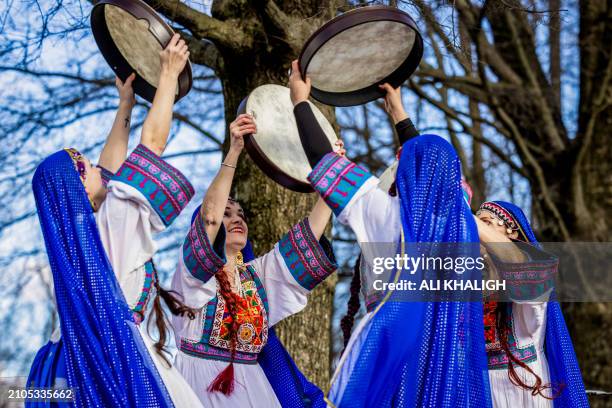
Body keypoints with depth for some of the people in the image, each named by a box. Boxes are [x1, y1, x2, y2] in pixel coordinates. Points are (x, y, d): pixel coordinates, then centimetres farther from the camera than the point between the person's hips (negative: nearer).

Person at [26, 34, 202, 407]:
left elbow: (109, 171, 25)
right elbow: (153, 142, -5)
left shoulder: (78, 226, 11)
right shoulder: (112, 218, -9)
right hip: (116, 357, -9)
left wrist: (126, 106, 31)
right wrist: (169, 74, 5)